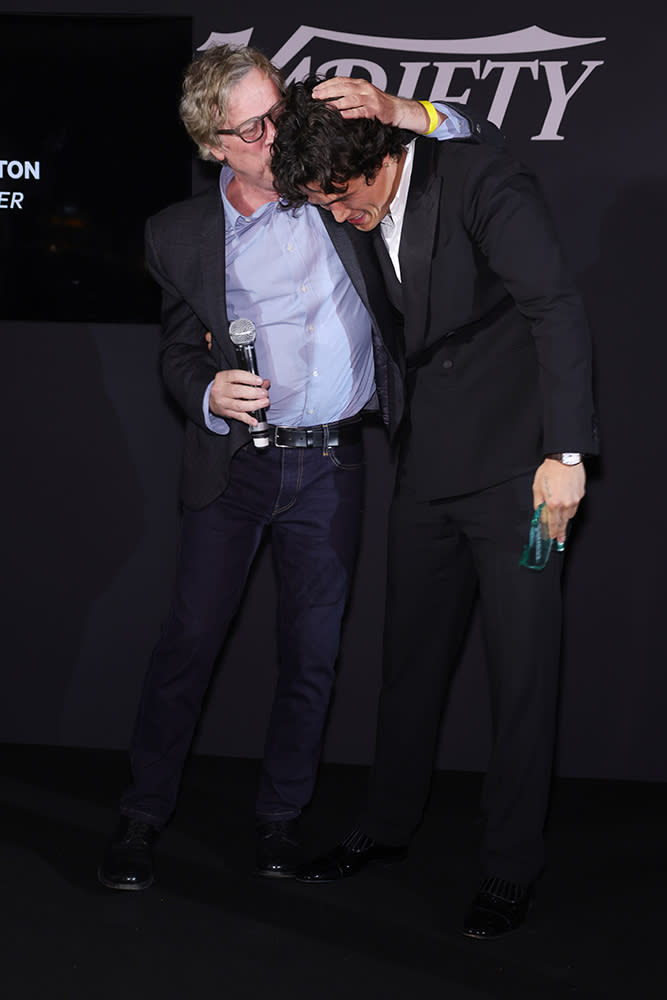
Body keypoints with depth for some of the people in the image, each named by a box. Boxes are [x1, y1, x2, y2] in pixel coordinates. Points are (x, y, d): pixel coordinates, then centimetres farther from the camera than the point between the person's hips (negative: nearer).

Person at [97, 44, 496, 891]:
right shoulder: (181, 233, 4)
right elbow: (177, 351, 10)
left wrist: (395, 112, -12)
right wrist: (209, 392, -13)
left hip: (331, 466, 1)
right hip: (235, 463, 0)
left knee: (313, 653, 7)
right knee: (189, 638, -1)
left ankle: (280, 816, 24)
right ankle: (142, 817, 13)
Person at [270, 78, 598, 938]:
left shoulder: (484, 181, -14)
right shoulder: (364, 219, 7)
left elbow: (556, 310, -18)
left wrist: (565, 454, -22)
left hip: (514, 468, -7)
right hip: (429, 467, 7)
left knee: (521, 672, 0)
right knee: (411, 655, 15)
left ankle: (511, 868, 11)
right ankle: (387, 826, 32)